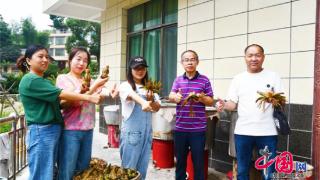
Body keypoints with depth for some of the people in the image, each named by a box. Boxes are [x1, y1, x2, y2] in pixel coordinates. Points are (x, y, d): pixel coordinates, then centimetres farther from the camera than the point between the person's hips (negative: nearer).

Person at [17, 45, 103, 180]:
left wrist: (80, 94, -1)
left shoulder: (43, 81, 19)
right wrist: (89, 97, -13)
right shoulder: (30, 80, -12)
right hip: (41, 132, -9)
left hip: (53, 131, 9)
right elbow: (61, 94, -16)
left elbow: (57, 101, 12)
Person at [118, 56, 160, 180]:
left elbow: (157, 108, 9)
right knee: (129, 167, 3)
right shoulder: (125, 86, -6)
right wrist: (144, 103, -51)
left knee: (142, 167, 14)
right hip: (131, 131, -5)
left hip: (147, 131, 5)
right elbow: (132, 95, -30)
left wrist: (151, 99, -12)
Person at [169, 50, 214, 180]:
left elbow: (211, 101, 2)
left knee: (198, 161, 6)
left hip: (198, 129, -2)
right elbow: (171, 96, -5)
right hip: (180, 128, 3)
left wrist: (202, 98, -19)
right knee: (180, 160, 15)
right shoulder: (178, 80, 8)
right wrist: (175, 97, -28)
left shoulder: (204, 80, 0)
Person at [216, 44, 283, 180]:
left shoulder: (273, 77, 3)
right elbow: (232, 104, 5)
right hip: (243, 132, 2)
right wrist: (224, 105, -17)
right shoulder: (238, 79, 7)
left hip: (267, 132, -1)